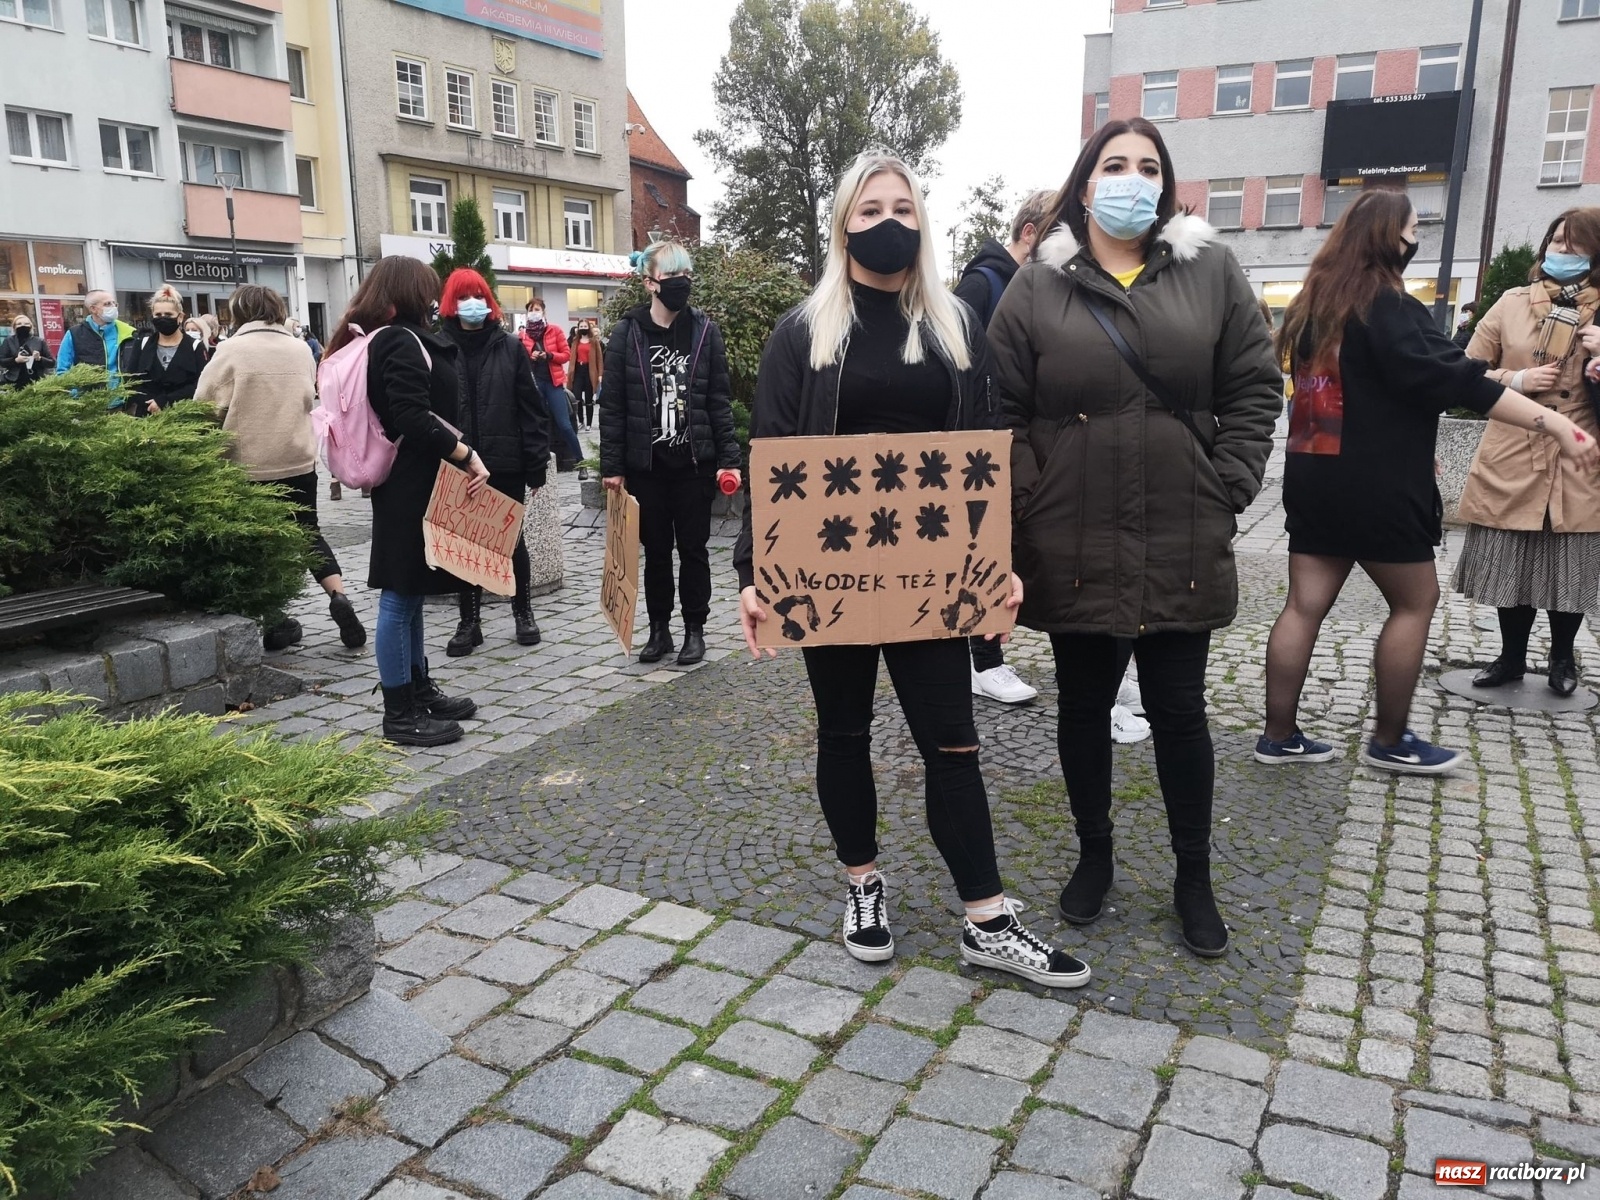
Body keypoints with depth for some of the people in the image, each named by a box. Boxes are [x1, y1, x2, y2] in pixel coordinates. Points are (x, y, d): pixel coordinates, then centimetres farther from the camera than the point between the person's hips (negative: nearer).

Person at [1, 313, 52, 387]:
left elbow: (52, 362, 5)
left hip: (36, 382, 0)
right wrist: (15, 360, -14)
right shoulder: (9, 341, 8)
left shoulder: (39, 341, 8)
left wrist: (40, 359, -14)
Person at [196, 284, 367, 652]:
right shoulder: (301, 348, 3)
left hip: (249, 463, -3)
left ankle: (275, 622, 11)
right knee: (308, 532, 14)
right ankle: (339, 596, -5)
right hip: (299, 459, 3)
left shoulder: (231, 350, -10)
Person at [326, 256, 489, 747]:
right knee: (401, 596, -4)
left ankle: (419, 691, 28)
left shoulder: (376, 341, 16)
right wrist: (467, 456, -22)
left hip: (405, 485, 11)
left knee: (409, 594, 16)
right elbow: (414, 418, -25)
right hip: (411, 489, -11)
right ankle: (400, 714, 3)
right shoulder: (402, 342, -15)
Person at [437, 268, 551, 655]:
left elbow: (531, 409, -1)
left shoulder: (509, 347, 1)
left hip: (507, 465, 0)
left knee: (512, 541, 11)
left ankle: (523, 613, 26)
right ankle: (469, 622, 21)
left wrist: (537, 463, -5)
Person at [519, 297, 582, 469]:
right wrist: (529, 357, -10)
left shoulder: (555, 330, 1)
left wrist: (549, 355, -16)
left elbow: (567, 354, 1)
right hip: (534, 382, 2)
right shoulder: (523, 334, 6)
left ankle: (579, 459, 5)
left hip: (553, 381, -2)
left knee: (564, 424, -5)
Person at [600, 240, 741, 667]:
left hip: (694, 462, 0)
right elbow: (612, 404, 0)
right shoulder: (627, 333, -1)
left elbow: (720, 400, 2)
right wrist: (611, 465, -4)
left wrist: (729, 458, -5)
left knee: (693, 548, 7)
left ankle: (695, 629, 20)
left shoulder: (705, 330, 2)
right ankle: (659, 629, 23)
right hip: (646, 464, 0)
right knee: (656, 550, 10)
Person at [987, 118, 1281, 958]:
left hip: (1182, 544, 1)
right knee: (1084, 707, 13)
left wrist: (1227, 490, -4)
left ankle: (1194, 878, 27)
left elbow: (1254, 390, 4)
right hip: (1073, 547, 0)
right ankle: (1093, 855, 33)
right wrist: (1025, 511, -9)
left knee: (1178, 711, 9)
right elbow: (1006, 413, -2)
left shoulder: (1211, 272, 4)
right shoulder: (1037, 286, 0)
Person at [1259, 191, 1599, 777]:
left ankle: (1279, 736, 9)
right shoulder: (1387, 306, -13)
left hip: (1313, 476, 7)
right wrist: (1553, 422, -24)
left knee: (1305, 605, 7)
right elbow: (1454, 378, -22)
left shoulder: (1313, 302, 12)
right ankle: (1389, 742, 14)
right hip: (1372, 485, -7)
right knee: (1415, 601, 7)